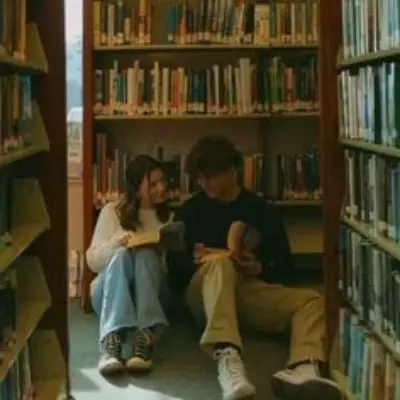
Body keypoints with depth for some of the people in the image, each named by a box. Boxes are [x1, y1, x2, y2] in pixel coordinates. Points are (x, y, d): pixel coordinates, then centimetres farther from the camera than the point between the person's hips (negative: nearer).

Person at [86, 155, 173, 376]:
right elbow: (93, 260, 3)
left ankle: (145, 339, -53)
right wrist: (117, 242, -15)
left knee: (146, 255, -32)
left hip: (151, 293, 1)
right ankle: (111, 341, -56)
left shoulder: (170, 217, 14)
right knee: (121, 255, -34)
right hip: (110, 291, -1)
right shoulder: (112, 211, 9)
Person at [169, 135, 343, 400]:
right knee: (220, 263, -36)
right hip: (204, 293, -2)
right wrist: (193, 260, -11)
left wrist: (260, 269, -11)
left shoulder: (262, 211, 13)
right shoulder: (190, 212, 14)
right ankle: (227, 357, -60)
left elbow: (286, 268, 10)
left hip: (252, 289, 2)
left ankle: (304, 370, -55)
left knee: (312, 301, -22)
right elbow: (174, 265, 10)